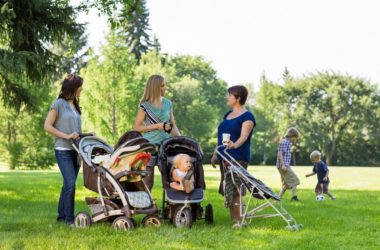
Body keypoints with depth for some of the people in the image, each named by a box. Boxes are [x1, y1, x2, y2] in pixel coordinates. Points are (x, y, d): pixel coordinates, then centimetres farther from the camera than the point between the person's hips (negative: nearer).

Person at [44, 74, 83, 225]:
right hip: (63, 150, -7)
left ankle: (62, 215, 17)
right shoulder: (59, 104, -5)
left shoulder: (75, 106, 17)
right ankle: (69, 217, -7)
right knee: (70, 183, -15)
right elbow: (47, 127, -8)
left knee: (69, 184, 9)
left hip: (76, 150, 7)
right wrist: (66, 136, -14)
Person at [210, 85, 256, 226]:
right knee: (227, 191, 6)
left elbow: (244, 136, -22)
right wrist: (215, 154, 22)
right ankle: (234, 219, 11)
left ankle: (238, 221, -12)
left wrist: (235, 145, -41)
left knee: (235, 191, -13)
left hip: (238, 158, -8)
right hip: (224, 157, 8)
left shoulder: (247, 117, -6)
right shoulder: (227, 115, 18)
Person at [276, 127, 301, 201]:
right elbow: (280, 153, -20)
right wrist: (283, 165, -25)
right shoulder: (284, 142, -12)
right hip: (284, 166, -10)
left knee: (286, 183, 12)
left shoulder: (288, 143, 19)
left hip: (286, 166, 10)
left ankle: (279, 197, 11)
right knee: (294, 180, -8)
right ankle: (294, 197, -8)